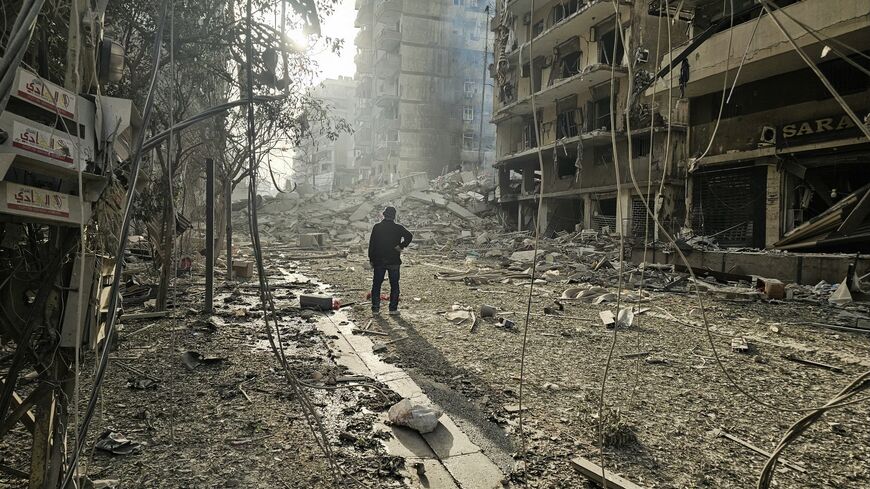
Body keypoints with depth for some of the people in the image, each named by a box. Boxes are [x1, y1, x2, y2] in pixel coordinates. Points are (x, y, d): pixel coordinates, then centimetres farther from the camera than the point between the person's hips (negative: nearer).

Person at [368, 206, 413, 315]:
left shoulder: (377, 227, -1)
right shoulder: (398, 227, -4)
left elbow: (372, 244, 0)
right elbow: (409, 236, -18)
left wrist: (371, 260, 5)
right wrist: (401, 246, -12)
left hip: (378, 261, 1)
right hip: (394, 261, -1)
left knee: (376, 285, 10)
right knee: (394, 285, 8)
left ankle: (375, 308, 8)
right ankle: (393, 308, 5)